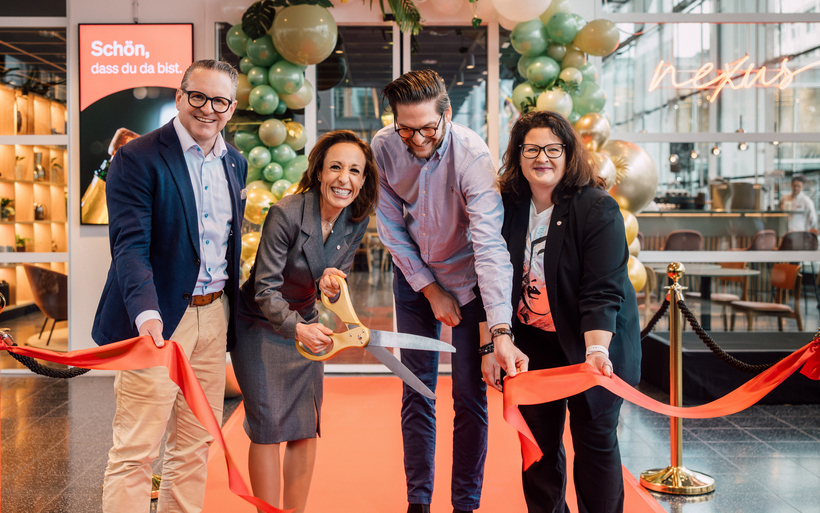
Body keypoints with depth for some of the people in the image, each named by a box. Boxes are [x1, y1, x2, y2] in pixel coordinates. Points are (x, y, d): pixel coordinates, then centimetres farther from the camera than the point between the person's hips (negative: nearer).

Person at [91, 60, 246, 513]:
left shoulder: (235, 163, 11)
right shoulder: (138, 159, -10)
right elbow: (130, 246, -20)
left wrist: (231, 305, 15)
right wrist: (147, 313, -34)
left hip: (214, 316, 6)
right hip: (158, 320, -6)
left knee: (196, 443, 14)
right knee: (135, 452, -4)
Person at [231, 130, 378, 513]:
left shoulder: (357, 221, -9)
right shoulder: (286, 214, -25)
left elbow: (335, 279, 1)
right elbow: (266, 288, -23)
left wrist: (331, 284, -24)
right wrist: (297, 328, -39)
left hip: (305, 323, 5)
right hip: (260, 325, -5)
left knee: (307, 427, 6)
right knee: (268, 425, -5)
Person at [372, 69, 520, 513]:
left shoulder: (472, 154, -27)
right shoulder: (382, 148, -16)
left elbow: (490, 244, -35)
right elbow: (392, 230, -6)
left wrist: (499, 331, -43)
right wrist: (431, 291, -8)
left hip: (467, 276, -2)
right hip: (415, 276, 3)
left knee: (470, 395, -2)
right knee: (416, 391, 4)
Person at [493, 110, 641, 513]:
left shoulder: (598, 209, -17)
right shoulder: (508, 207, -2)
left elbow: (601, 292, -22)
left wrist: (596, 350, -34)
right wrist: (499, 340, -10)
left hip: (594, 343, -4)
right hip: (533, 343, 4)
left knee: (595, 439, 2)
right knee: (538, 440, 7)